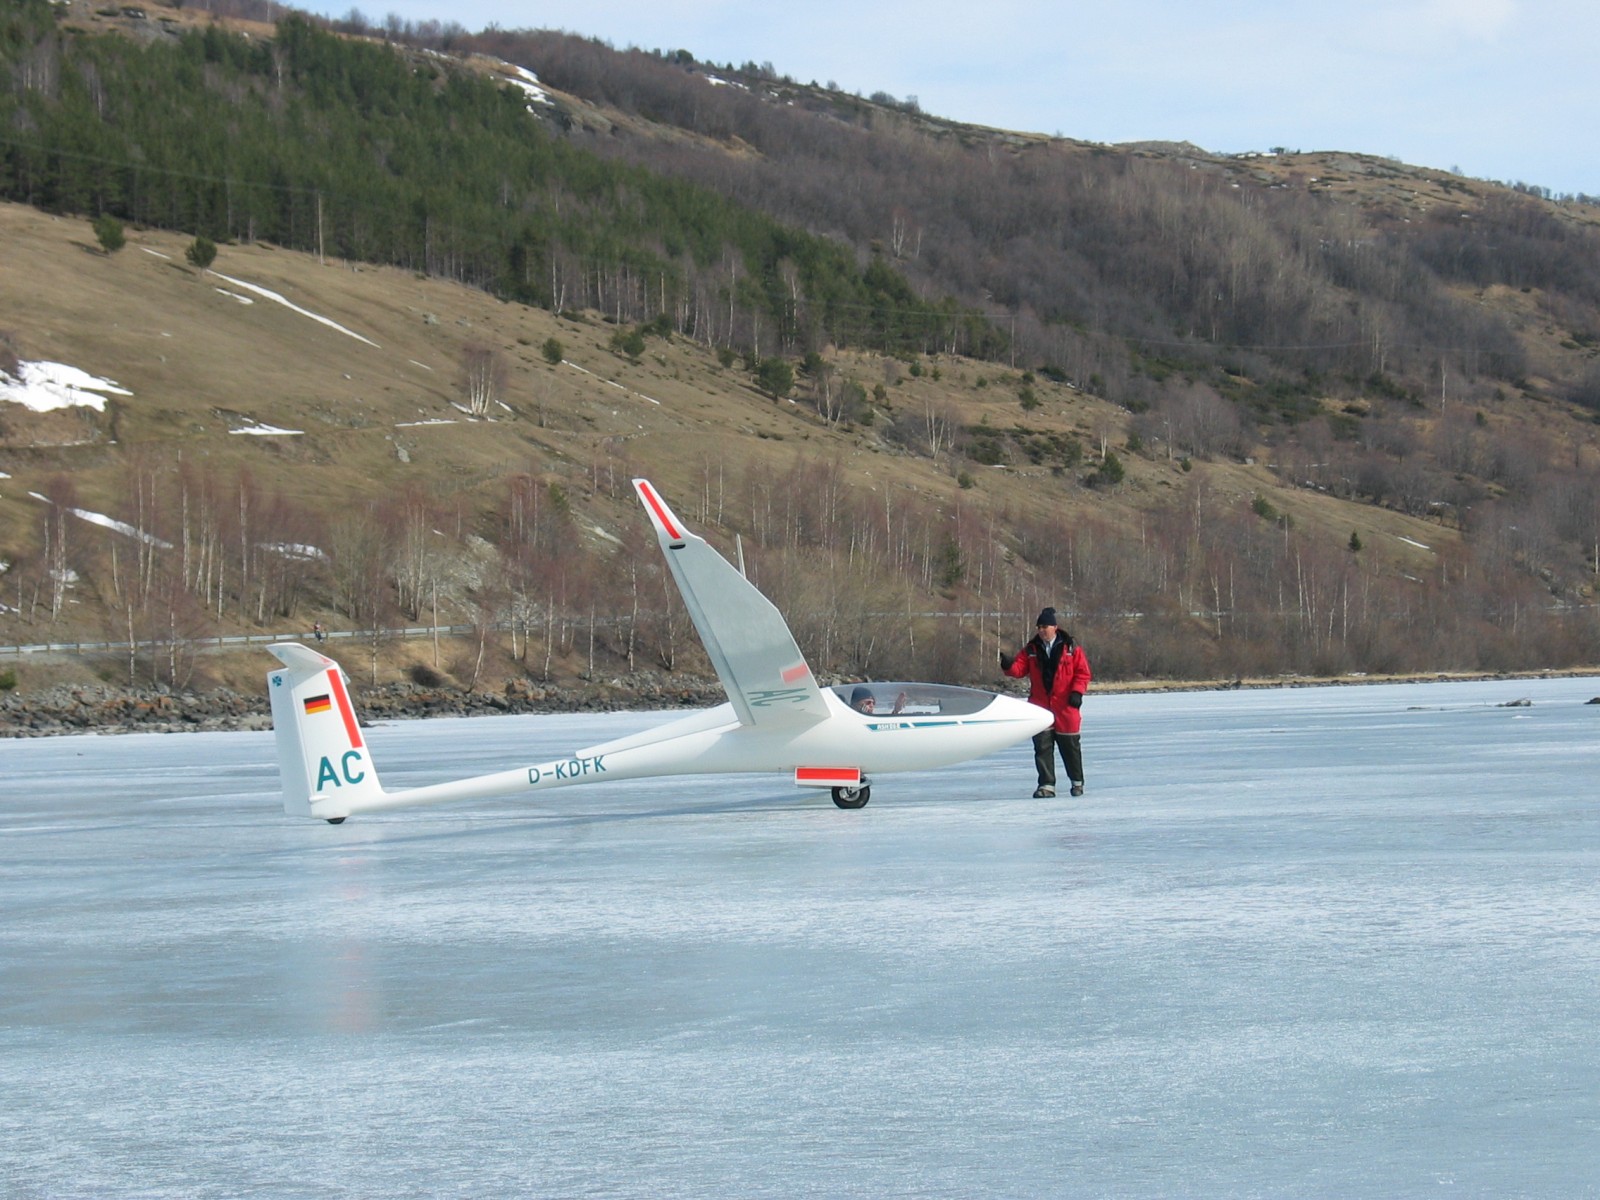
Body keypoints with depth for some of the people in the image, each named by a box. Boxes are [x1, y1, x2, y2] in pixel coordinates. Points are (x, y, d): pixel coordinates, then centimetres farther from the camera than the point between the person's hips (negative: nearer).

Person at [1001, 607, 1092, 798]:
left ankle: (1077, 782, 25)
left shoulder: (1071, 649, -1)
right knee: (1042, 747, -3)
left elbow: (1083, 672, -1)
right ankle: (1046, 785, 0)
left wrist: (1077, 691, -14)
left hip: (1065, 706, -2)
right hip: (1040, 706, 2)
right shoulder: (1031, 650, 6)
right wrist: (1009, 665, -26)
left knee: (1070, 746, 8)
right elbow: (1019, 669, -4)